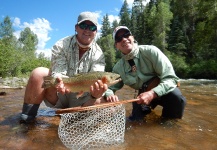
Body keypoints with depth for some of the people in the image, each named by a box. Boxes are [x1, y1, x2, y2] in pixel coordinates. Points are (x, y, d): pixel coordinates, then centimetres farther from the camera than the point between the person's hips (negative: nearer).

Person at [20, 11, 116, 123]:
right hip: (58, 97, -1)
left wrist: (95, 95, -42)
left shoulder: (98, 55, -8)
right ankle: (27, 115, -7)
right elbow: (58, 74, -19)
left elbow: (96, 83, -18)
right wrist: (60, 82, -44)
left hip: (81, 100, 1)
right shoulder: (61, 46, -9)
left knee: (103, 100, -25)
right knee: (38, 73, -26)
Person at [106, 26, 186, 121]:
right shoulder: (118, 68, -11)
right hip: (143, 94, 4)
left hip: (163, 90, -3)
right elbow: (110, 87, -2)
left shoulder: (150, 51, -23)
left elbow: (170, 78, -26)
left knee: (177, 98, -34)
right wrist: (109, 95, -27)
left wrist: (152, 93, -43)